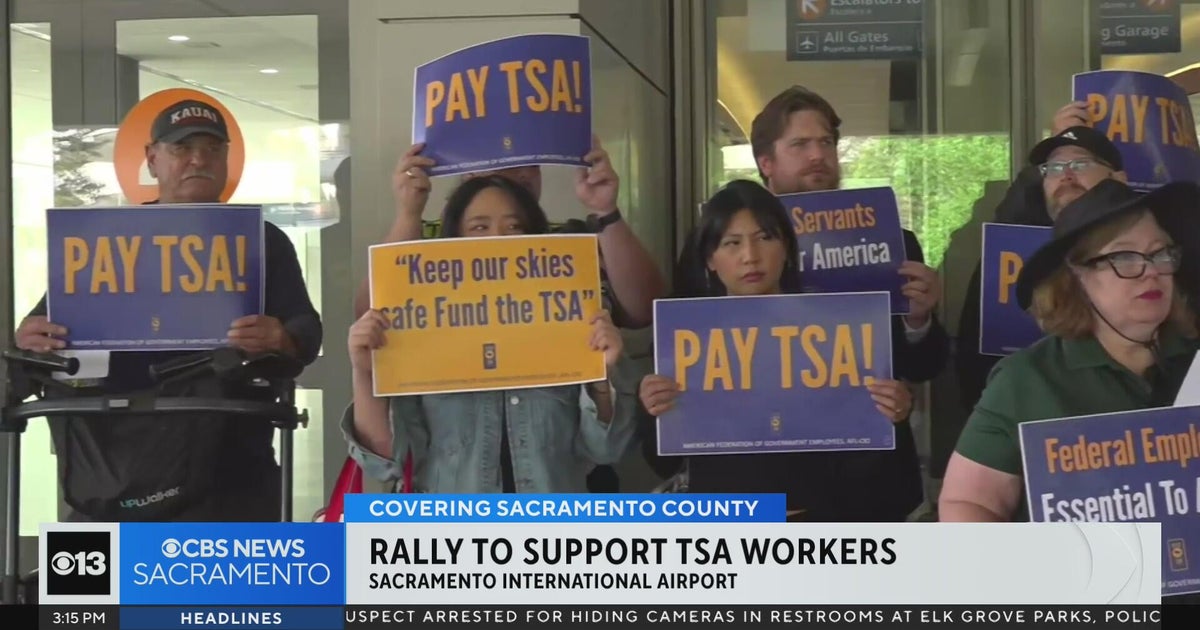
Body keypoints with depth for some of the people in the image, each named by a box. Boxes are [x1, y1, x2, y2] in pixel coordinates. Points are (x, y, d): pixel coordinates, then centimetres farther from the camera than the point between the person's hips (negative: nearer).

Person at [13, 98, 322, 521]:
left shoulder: (261, 240, 10)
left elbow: (307, 332, 1)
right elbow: (45, 321, 11)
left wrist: (279, 338, -24)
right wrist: (29, 336, -15)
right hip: (113, 468, 2)